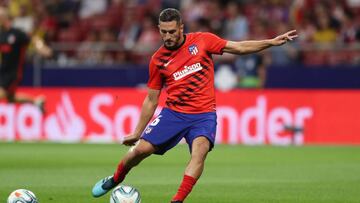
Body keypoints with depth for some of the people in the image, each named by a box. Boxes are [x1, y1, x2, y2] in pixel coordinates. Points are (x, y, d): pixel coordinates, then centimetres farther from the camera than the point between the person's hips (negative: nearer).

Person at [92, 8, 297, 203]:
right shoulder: (158, 60, 3)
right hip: (173, 112, 2)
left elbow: (239, 47, 4)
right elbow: (151, 100, 11)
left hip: (203, 114, -2)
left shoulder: (202, 40, -1)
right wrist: (137, 132, 11)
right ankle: (115, 179, 23)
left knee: (200, 150, -28)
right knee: (141, 149, -7)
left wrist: (271, 42, -6)